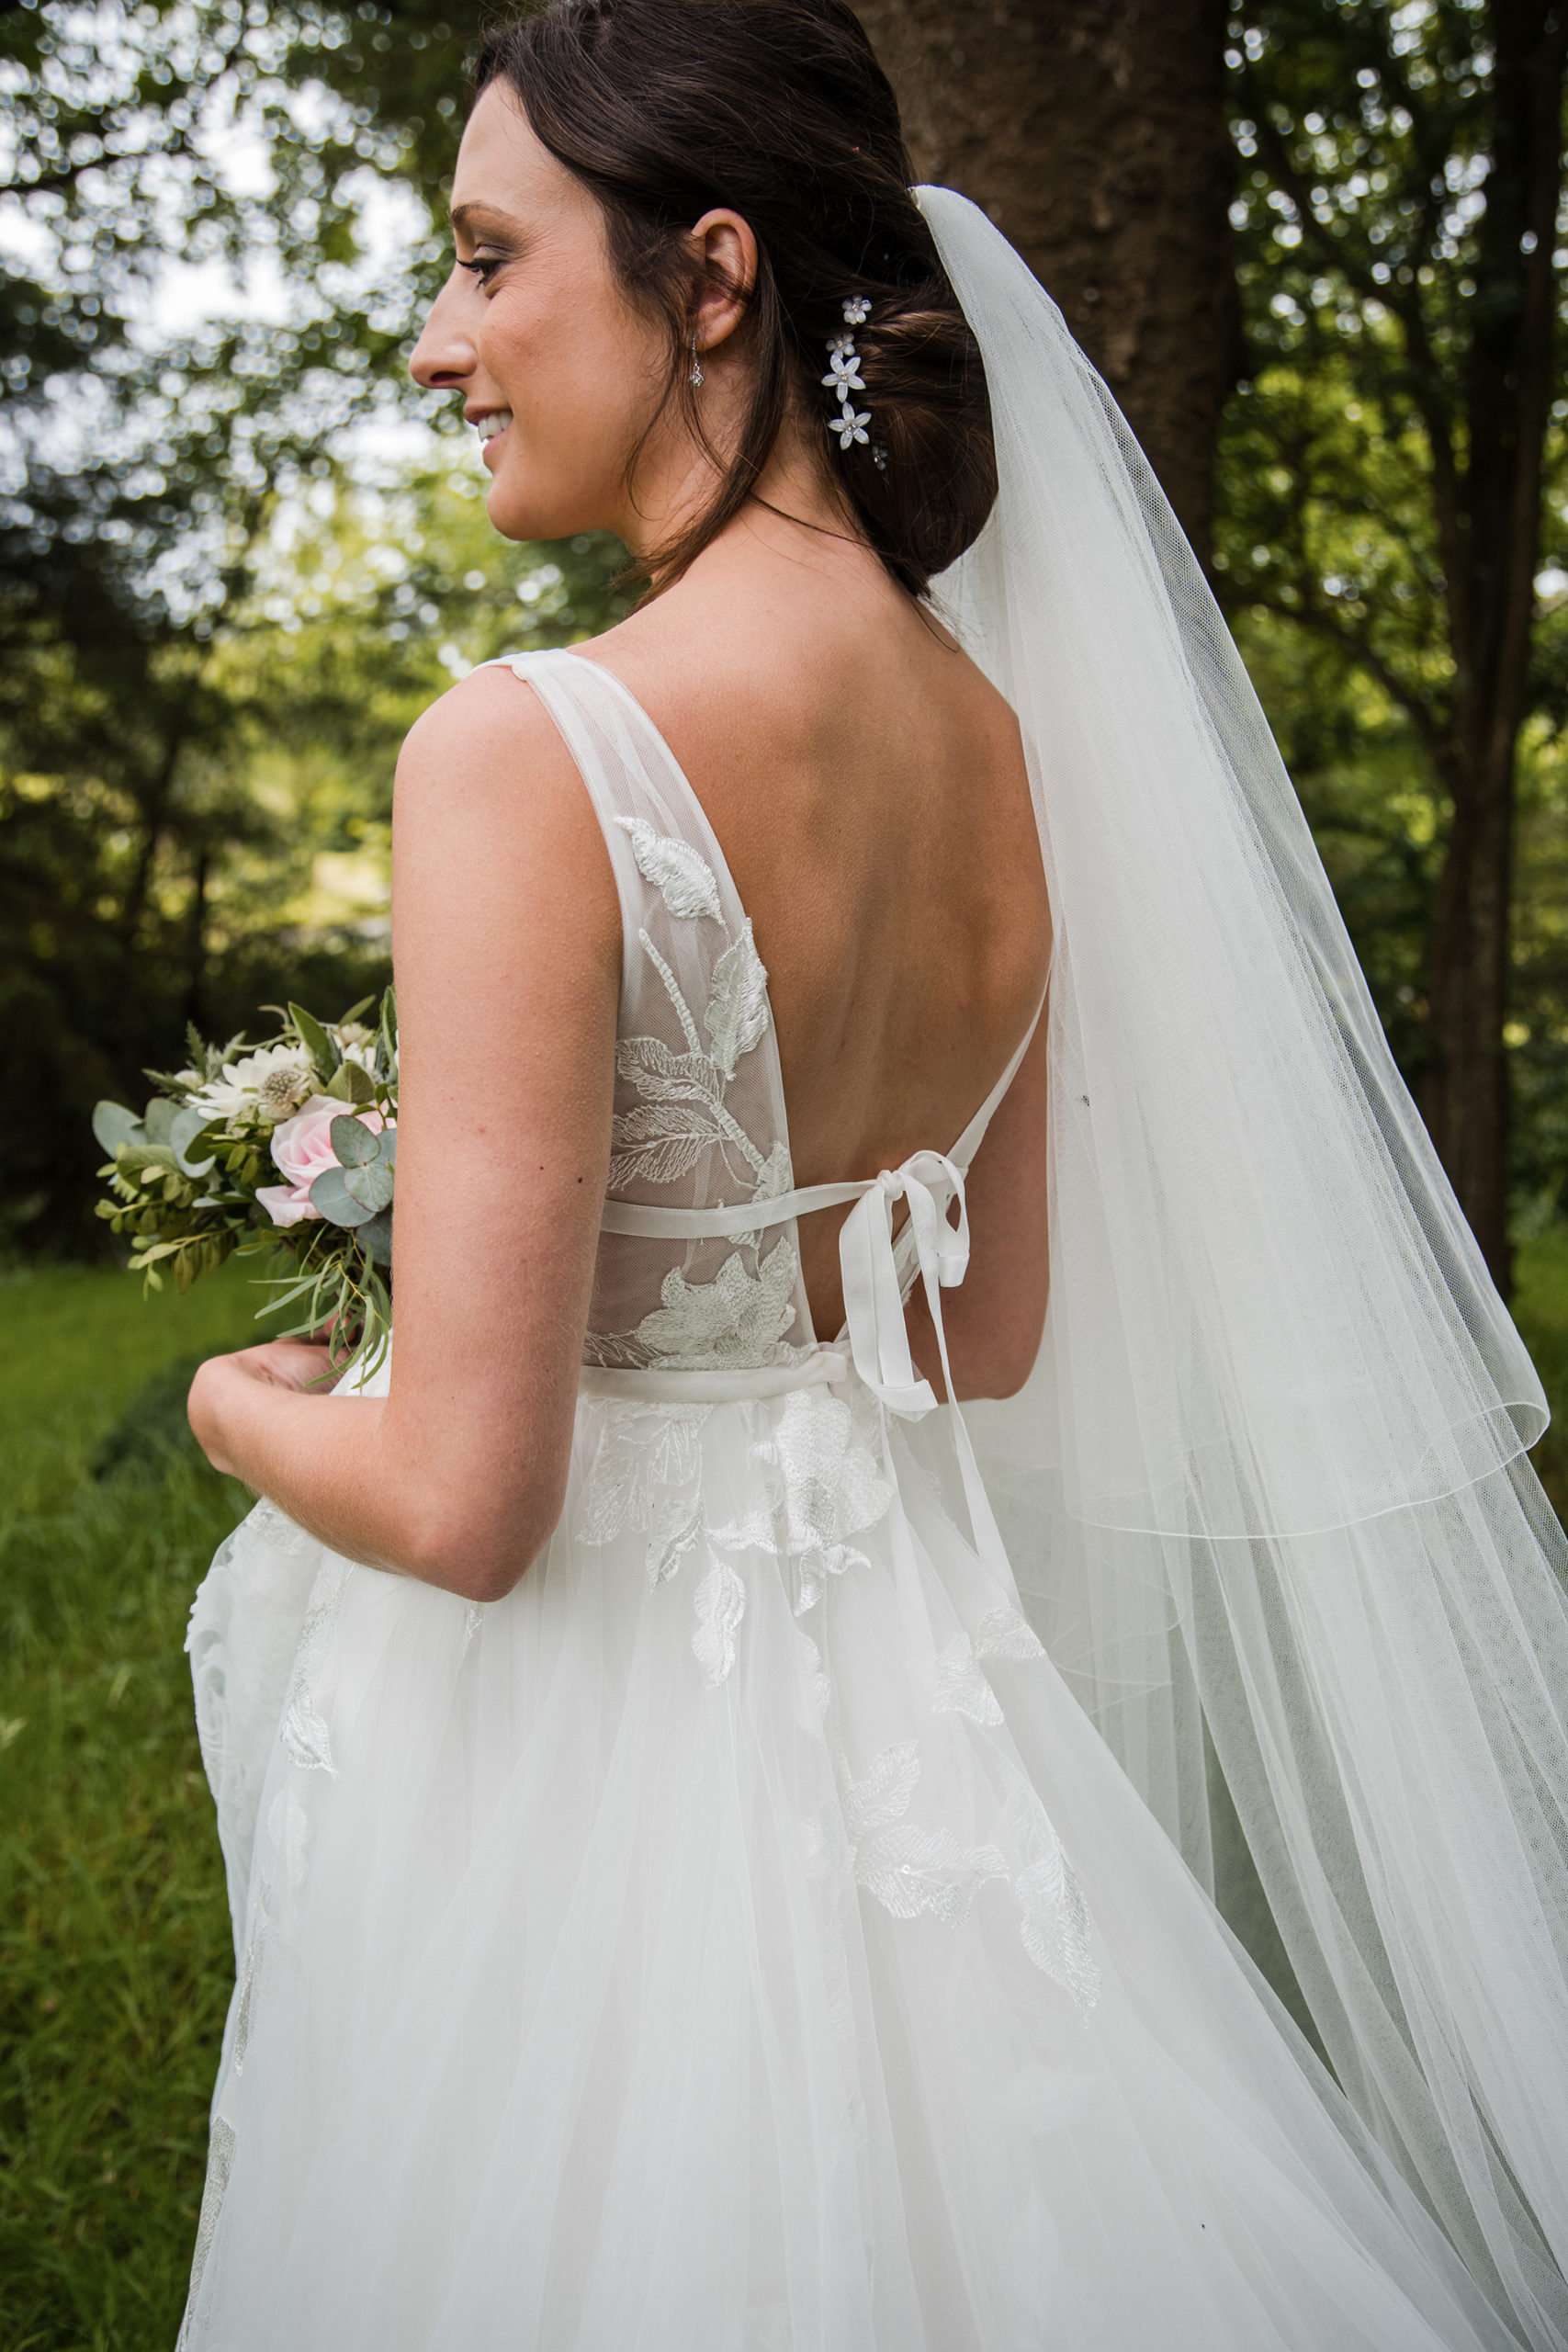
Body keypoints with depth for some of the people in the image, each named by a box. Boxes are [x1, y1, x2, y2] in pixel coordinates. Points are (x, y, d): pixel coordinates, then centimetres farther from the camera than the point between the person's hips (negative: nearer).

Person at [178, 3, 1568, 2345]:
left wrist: (252, 1413, -3)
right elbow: (992, 1340, 7)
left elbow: (469, 1495, -23)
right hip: (896, 1688, 7)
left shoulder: (530, 750, -23)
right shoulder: (1002, 736, -1)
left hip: (585, 1715, -6)